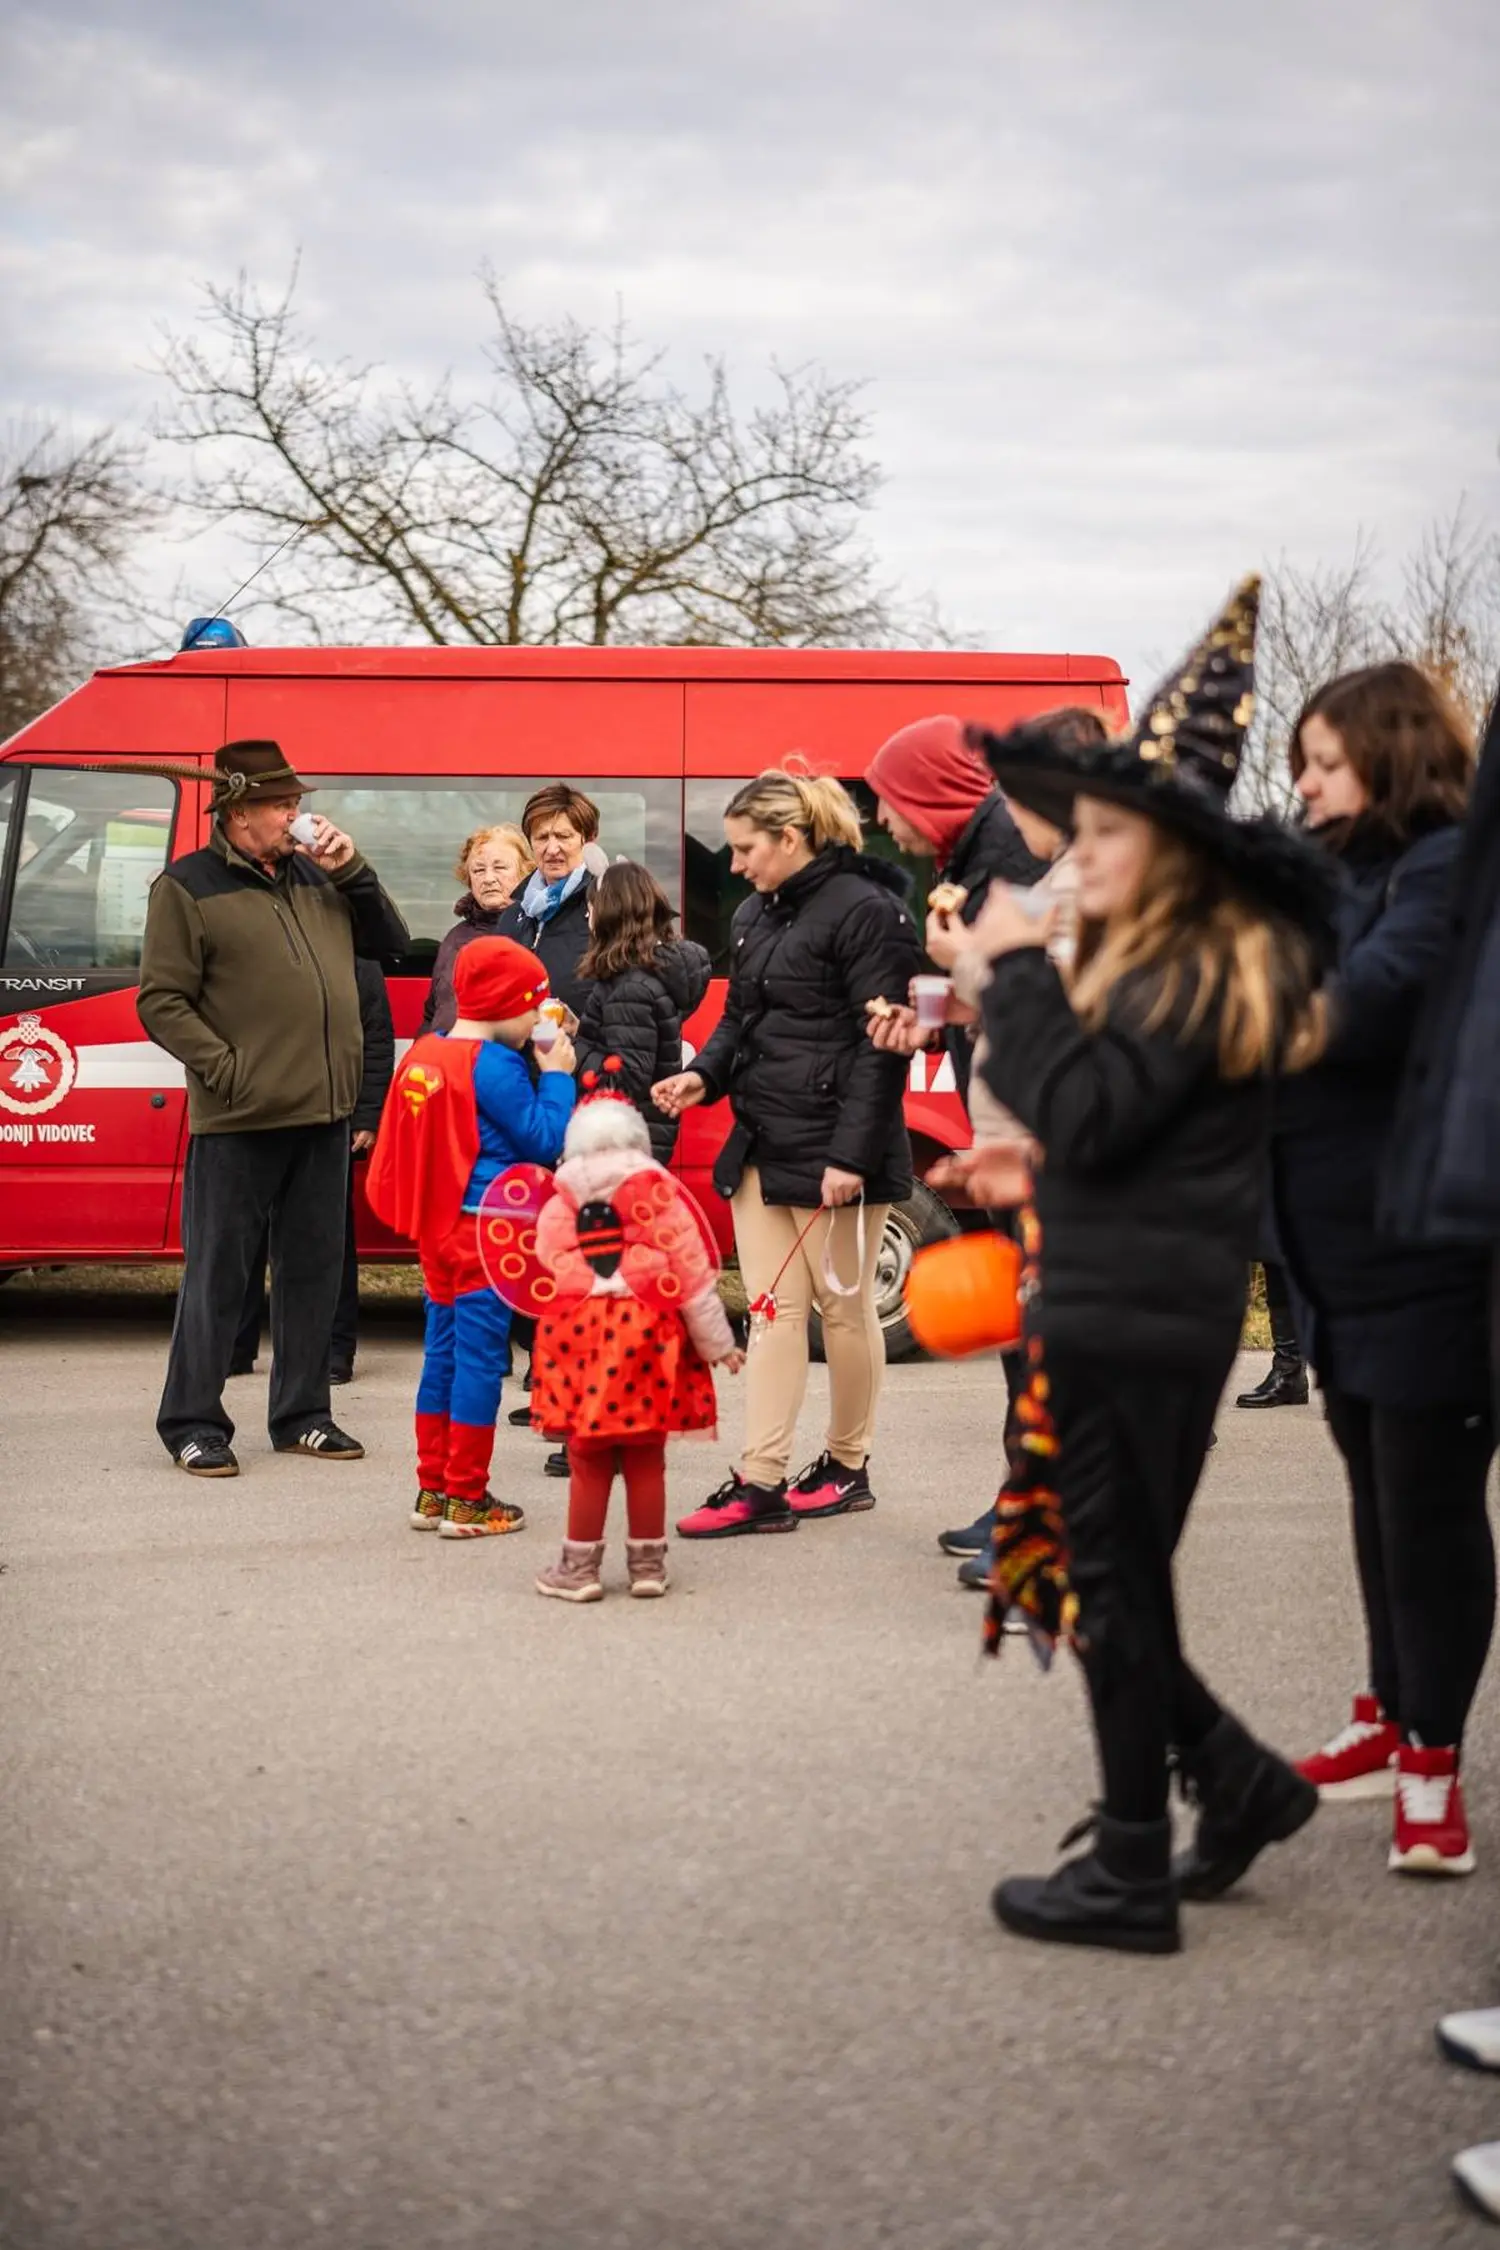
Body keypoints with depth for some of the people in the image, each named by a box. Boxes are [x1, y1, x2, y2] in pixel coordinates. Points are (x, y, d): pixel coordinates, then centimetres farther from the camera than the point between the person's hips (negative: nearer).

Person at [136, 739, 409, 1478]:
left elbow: (389, 942, 14)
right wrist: (225, 1069, -15)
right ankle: (193, 1424, 9)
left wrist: (352, 871, 1)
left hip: (324, 1113, 6)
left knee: (313, 1269, 12)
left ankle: (301, 1413, 22)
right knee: (216, 1275, 0)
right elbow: (161, 1002, -6)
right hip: (238, 1121, -6)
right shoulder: (187, 887, -4)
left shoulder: (315, 874, 12)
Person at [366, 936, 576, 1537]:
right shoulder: (494, 1065, -16)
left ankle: (432, 1490, 19)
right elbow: (545, 1139, -14)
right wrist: (556, 1075, -1)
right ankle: (466, 1499, 1)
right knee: (480, 1355, -2)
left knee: (443, 1351, 14)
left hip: (437, 1227, 8)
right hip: (486, 1230, -8)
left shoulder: (423, 1054, 8)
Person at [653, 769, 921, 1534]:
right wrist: (703, 1075, 2)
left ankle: (847, 1465, 20)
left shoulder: (863, 911, -12)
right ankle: (760, 1482, 3)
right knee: (772, 1311, 4)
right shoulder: (754, 916, 14)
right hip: (761, 1146, 8)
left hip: (830, 1153, -8)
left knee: (844, 1306, 5)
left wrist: (852, 1154, -20)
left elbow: (882, 1043, -15)